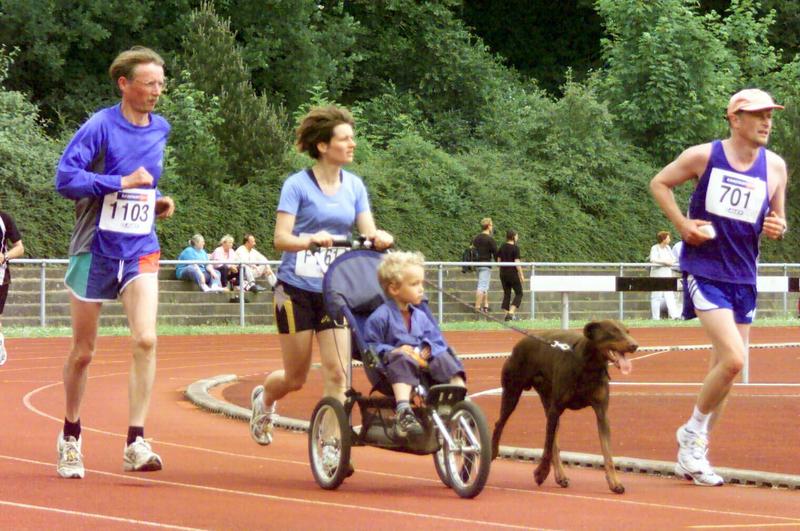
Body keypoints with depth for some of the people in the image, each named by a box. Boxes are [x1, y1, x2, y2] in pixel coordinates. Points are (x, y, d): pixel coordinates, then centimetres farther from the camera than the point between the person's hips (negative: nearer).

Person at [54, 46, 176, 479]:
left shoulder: (160, 130, 7)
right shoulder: (101, 126, -11)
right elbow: (65, 178, -19)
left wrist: (158, 200, 5)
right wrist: (121, 183, -22)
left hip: (140, 252, 3)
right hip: (96, 249, -3)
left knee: (145, 339, -17)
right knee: (83, 352, 8)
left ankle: (135, 443, -16)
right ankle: (71, 436, 29)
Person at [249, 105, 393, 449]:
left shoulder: (354, 186, 6)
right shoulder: (298, 185, -8)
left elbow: (368, 232, -1)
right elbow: (281, 238, -15)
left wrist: (379, 238, -24)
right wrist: (312, 239, -35)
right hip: (297, 289, -4)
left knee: (337, 374, -9)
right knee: (296, 377, 7)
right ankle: (263, 399, 40)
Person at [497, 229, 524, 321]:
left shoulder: (502, 247, 6)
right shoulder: (515, 248, -11)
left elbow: (498, 260, 9)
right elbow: (517, 262, -14)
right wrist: (521, 275, -9)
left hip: (503, 273, 6)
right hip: (512, 273, -6)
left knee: (506, 294, 12)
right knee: (519, 293, 4)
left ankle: (507, 314, 9)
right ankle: (511, 312, -10)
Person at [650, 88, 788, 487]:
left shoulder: (775, 167, 4)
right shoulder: (704, 156, -7)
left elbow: (777, 222, 16)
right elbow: (659, 183, 6)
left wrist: (777, 229, -8)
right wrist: (682, 224, -6)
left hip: (743, 277, 5)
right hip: (704, 271, -5)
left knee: (724, 368, 9)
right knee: (733, 359, -20)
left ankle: (693, 455, 23)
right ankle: (694, 432, 2)